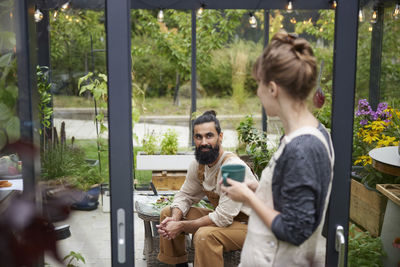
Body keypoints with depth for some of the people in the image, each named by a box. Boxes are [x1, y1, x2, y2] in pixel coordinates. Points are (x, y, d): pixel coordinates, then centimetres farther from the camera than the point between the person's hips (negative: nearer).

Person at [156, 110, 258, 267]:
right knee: (168, 213, 5)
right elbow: (185, 195, 10)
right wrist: (175, 219, -12)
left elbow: (222, 218, -29)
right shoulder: (198, 164, -3)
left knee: (205, 235, -36)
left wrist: (181, 226, -22)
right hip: (222, 217, 8)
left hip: (248, 225, -8)